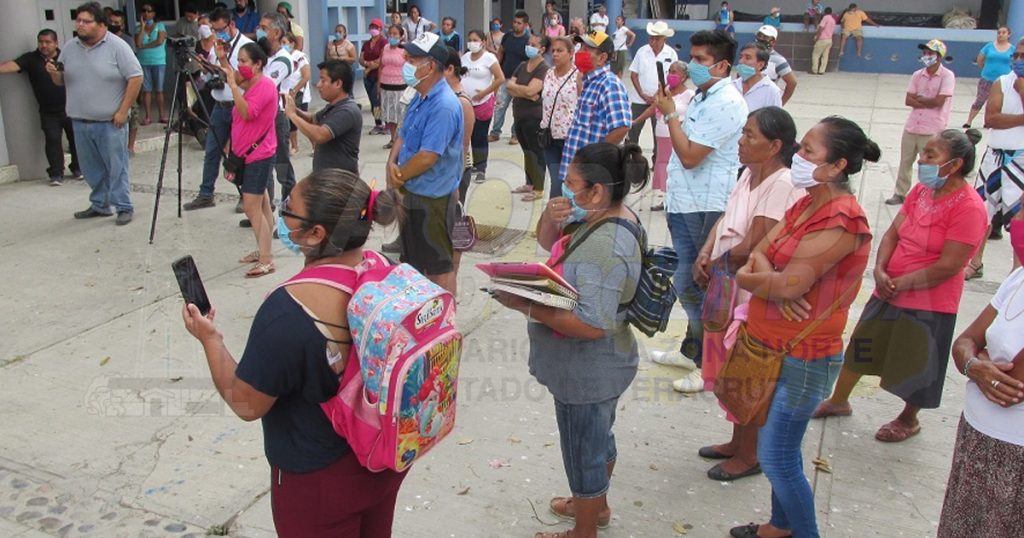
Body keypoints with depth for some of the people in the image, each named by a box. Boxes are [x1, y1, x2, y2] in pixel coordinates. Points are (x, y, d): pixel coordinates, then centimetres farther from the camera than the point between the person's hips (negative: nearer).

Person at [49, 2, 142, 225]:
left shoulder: (117, 46, -8)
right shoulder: (70, 48, 10)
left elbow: (136, 78, -11)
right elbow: (60, 81, 18)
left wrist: (123, 111, -14)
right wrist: (53, 72, -7)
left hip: (110, 122, -6)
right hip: (80, 122, 6)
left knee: (116, 167, -2)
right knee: (91, 169, 12)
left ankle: (124, 208, 5)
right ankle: (99, 205, 24)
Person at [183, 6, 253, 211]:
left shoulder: (246, 46, -10)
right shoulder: (216, 45, 11)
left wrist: (223, 60, -20)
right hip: (219, 106, 6)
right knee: (211, 151, 9)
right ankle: (206, 195, 19)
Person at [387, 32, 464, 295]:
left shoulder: (444, 106, -23)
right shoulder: (420, 98, 8)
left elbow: (428, 156, -26)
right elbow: (403, 135, 13)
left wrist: (399, 178, -12)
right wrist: (392, 163, -7)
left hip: (433, 199, -10)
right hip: (412, 193, 10)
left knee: (439, 266, 4)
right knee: (413, 260, 22)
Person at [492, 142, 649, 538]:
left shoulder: (605, 247, -32)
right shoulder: (599, 216, -2)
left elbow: (591, 324, -34)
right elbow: (548, 243, 10)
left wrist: (526, 305, -29)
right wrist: (550, 216, -12)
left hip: (587, 371, -10)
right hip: (596, 366, 10)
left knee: (584, 450, 12)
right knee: (597, 438, 28)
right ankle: (595, 504, 52)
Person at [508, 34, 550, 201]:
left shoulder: (544, 69, -12)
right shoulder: (522, 66, 10)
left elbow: (530, 90, -23)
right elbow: (510, 90, 1)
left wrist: (513, 86, -7)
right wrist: (526, 94, -15)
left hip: (534, 117, -7)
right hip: (519, 115, 8)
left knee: (536, 152, -1)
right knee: (526, 151, 16)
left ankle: (538, 189, 6)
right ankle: (530, 183, 28)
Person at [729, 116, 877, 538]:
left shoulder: (842, 222, -23)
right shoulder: (807, 204, 6)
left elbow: (790, 283, -28)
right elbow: (759, 254, 2)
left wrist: (750, 277, -10)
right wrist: (772, 281, -20)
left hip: (803, 359, -9)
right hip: (773, 347, 9)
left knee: (776, 457, 1)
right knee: (778, 447, 22)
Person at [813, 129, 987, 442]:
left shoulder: (969, 207, -20)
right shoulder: (922, 191, 0)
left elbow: (949, 266, -22)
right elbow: (893, 233, 1)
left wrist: (902, 283, -18)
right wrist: (880, 271, -14)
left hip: (929, 303, -6)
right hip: (889, 292, 7)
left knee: (916, 365, 12)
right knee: (861, 346, 18)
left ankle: (908, 420, 38)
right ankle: (838, 401, 39)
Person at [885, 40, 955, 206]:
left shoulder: (947, 76, -10)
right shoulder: (917, 75, 5)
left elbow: (938, 101, -18)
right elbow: (908, 100, -1)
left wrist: (919, 98, -5)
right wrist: (928, 103, -13)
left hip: (932, 130, -5)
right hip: (911, 127, 5)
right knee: (905, 162, 14)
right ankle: (900, 194, 27)